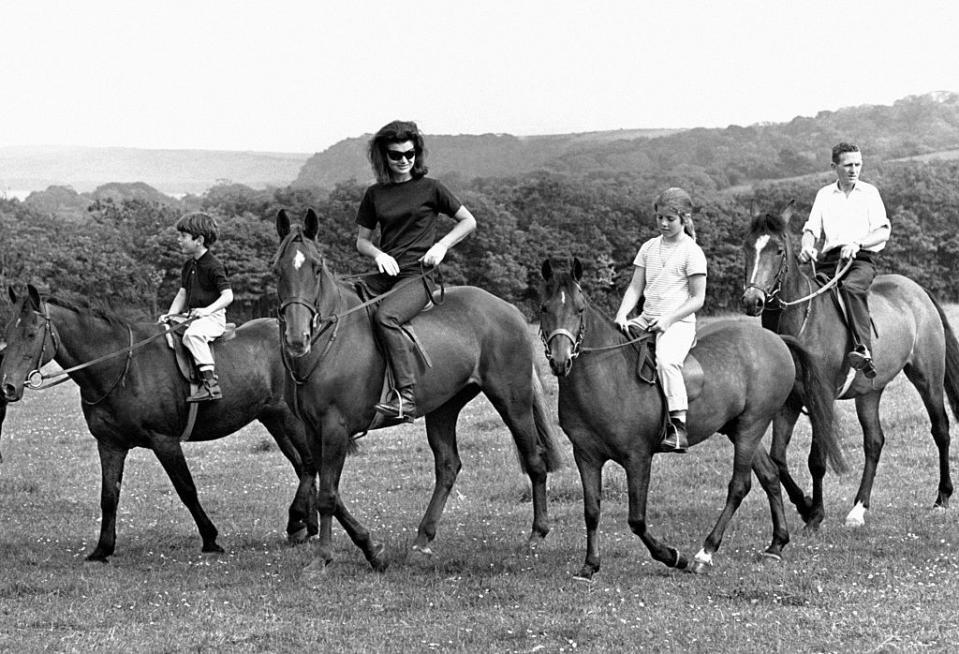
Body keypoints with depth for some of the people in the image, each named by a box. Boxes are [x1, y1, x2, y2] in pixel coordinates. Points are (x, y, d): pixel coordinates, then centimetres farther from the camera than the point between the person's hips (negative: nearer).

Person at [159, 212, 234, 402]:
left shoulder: (213, 266, -10)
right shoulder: (188, 266, 16)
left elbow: (227, 296, -15)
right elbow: (182, 294, 21)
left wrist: (207, 310, -29)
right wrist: (171, 315, 4)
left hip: (212, 316, -9)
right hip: (190, 316, 9)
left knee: (192, 335, -37)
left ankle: (210, 383, -41)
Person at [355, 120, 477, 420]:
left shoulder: (430, 189, 3)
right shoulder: (374, 194, 13)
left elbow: (468, 221, 9)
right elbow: (361, 240, 18)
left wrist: (442, 246, -5)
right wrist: (378, 254, -4)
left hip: (417, 275, -6)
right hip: (385, 276, 6)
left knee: (385, 316, -34)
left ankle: (407, 396, -38)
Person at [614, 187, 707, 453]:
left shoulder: (692, 252, -2)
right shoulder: (649, 248, 15)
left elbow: (697, 299, -5)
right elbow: (635, 288, 12)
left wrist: (669, 319, -17)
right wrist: (622, 314, -7)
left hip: (678, 322, -7)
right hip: (646, 319, 7)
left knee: (666, 359, -36)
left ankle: (679, 425, -37)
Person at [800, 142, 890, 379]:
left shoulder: (869, 193, 12)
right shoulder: (824, 195, 19)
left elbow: (883, 232, 2)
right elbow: (811, 229, 10)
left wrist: (857, 243, -17)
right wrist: (807, 248, -14)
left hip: (862, 259, -4)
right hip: (828, 260, 4)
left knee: (851, 288, -37)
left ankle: (864, 350, -52)